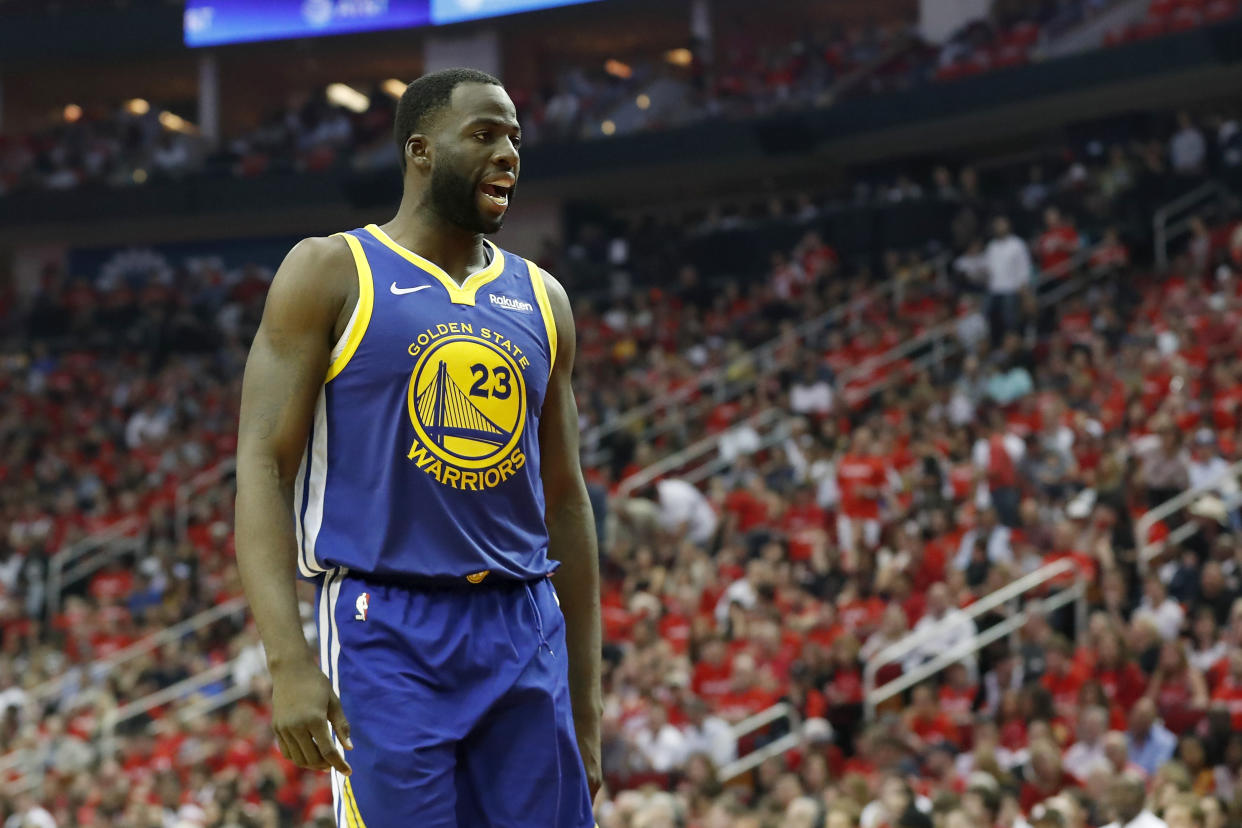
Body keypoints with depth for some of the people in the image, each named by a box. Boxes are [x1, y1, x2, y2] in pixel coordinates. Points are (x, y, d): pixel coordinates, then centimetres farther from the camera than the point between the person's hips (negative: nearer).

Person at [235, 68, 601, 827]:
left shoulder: (541, 299, 15)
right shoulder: (331, 274, 1)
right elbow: (263, 466, -6)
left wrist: (587, 702, 15)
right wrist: (288, 659, -18)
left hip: (523, 631, 5)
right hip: (387, 630, -5)